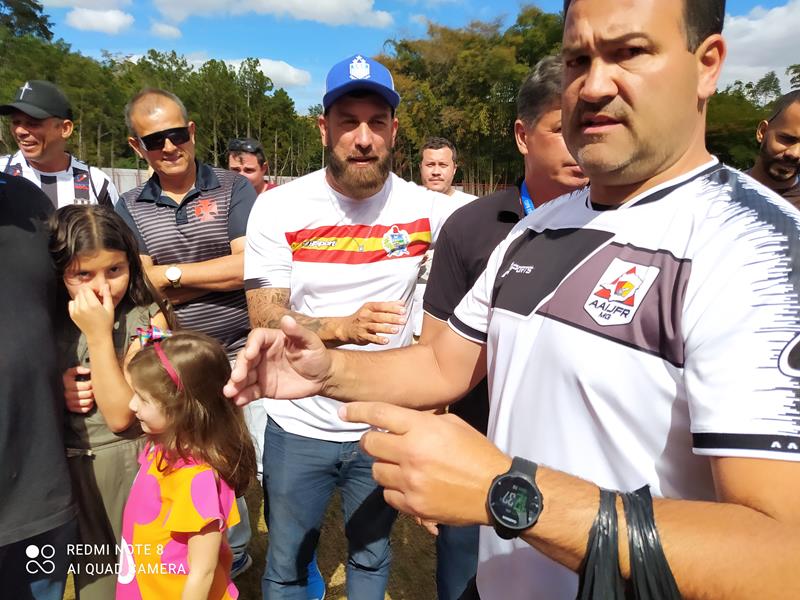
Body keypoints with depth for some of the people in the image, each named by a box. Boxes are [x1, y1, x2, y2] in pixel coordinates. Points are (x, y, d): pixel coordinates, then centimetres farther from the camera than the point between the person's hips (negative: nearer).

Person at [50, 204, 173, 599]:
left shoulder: (146, 319, -14)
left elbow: (120, 415, -20)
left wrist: (99, 334, -24)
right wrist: (55, 390, -14)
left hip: (128, 463, -3)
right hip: (70, 467, 4)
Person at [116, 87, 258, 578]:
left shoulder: (234, 189, -3)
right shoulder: (129, 208, 4)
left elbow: (250, 267, -14)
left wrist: (173, 273, -10)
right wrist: (224, 272, -13)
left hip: (245, 354, -2)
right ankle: (232, 556, 41)